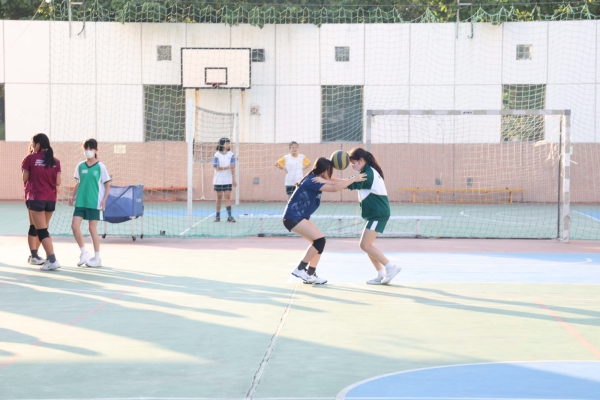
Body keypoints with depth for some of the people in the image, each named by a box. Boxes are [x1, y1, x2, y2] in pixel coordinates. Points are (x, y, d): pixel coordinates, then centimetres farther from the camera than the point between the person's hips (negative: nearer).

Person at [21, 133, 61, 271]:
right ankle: (34, 256, 32)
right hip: (51, 199, 5)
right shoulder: (55, 161, 3)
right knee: (34, 227, 22)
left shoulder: (30, 158, -6)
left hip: (36, 198, -5)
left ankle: (52, 260, -16)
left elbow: (25, 179, 0)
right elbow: (58, 183, 3)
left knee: (42, 231, -6)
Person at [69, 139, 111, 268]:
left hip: (94, 203, -4)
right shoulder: (80, 166, 6)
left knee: (92, 228, 0)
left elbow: (107, 185, -2)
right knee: (75, 226, -4)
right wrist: (73, 196, 6)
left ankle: (97, 258, 12)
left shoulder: (100, 167, -5)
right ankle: (84, 253, 12)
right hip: (80, 202, 4)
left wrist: (104, 200, -11)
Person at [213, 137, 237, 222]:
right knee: (219, 197, 4)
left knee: (228, 196, -6)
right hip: (218, 180, -1)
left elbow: (233, 168, -3)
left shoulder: (231, 154, 1)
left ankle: (229, 216, -9)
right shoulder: (217, 155, -4)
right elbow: (217, 167, -10)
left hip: (228, 180, 1)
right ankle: (217, 216, 14)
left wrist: (233, 180, -8)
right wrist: (228, 167, -20)